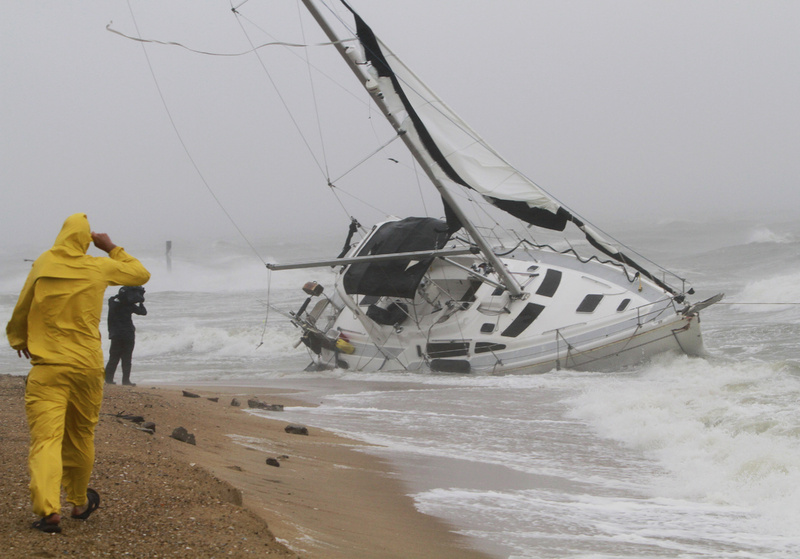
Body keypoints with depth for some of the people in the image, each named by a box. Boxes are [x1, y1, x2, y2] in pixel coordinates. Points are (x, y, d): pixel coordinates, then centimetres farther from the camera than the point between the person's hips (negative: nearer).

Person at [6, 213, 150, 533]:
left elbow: (22, 310, 9)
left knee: (46, 438, -9)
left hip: (47, 368, -2)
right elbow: (141, 274, 18)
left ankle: (48, 509, -26)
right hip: (87, 366, 2)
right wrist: (111, 248, 24)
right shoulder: (98, 268, 2)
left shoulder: (42, 265, -2)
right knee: (81, 438, 18)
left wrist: (19, 339, 28)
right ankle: (80, 503, 35)